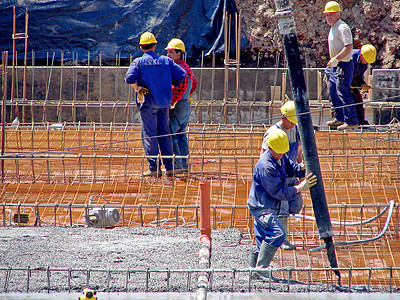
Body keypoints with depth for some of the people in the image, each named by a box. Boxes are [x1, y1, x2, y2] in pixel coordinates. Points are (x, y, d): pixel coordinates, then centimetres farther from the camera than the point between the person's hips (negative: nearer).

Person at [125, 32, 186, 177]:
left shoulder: (138, 62, -4)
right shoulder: (166, 61, 5)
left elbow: (130, 78, -20)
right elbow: (181, 75, -1)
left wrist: (138, 89, -5)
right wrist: (171, 87, 12)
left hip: (148, 102, -3)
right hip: (164, 102, 3)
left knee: (149, 135, 0)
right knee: (165, 134, 10)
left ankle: (154, 168, -5)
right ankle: (169, 167, 9)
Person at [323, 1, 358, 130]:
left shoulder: (342, 28, -16)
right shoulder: (333, 28, 16)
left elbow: (349, 47, -25)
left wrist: (336, 59, -27)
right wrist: (332, 62, 21)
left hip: (343, 65, -11)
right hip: (335, 66, 11)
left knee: (343, 93, -12)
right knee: (333, 92, 17)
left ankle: (351, 121, -9)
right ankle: (339, 118, 27)